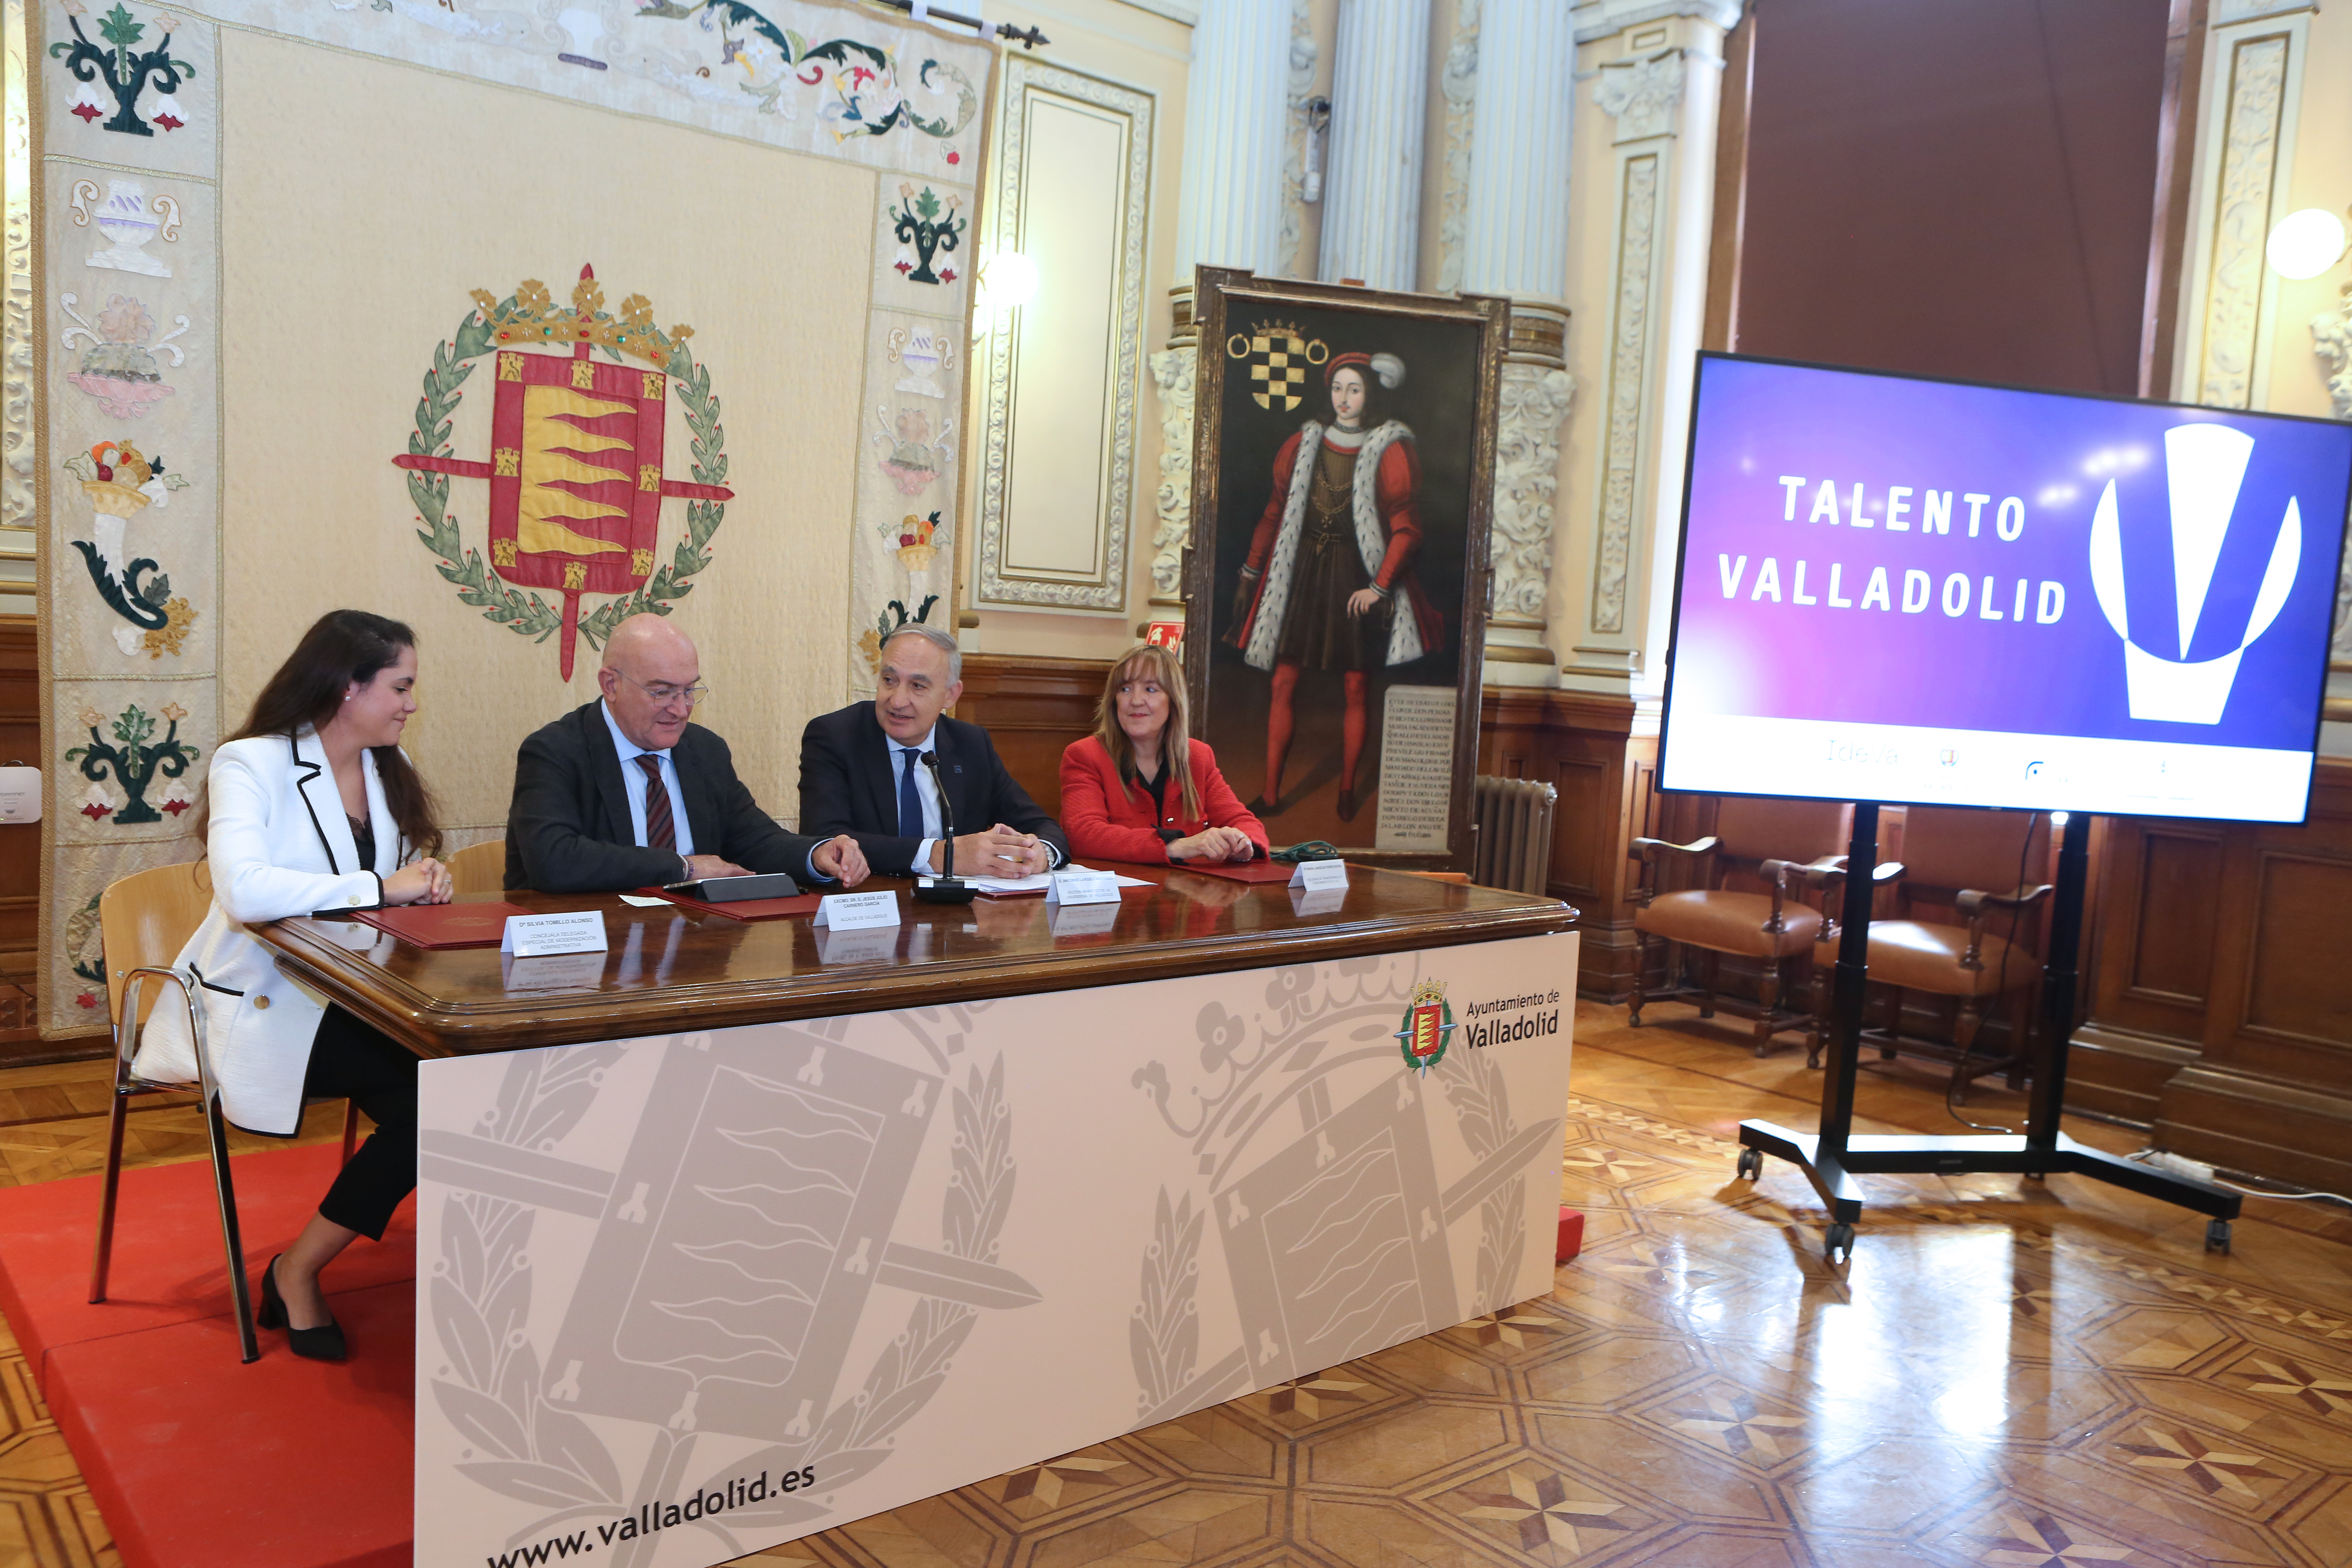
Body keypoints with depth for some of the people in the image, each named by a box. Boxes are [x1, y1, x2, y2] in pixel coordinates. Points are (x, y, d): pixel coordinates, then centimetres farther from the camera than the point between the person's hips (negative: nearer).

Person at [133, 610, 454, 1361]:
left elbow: (405, 882, 16)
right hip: (256, 1008, -7)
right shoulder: (253, 765, -12)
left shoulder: (388, 769, 12)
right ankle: (297, 1272, -5)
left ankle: (298, 1270, -4)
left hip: (346, 999, 7)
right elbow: (244, 889, -30)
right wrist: (380, 888, -25)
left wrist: (426, 880, -8)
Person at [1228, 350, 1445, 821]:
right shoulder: (1303, 445, 8)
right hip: (1301, 574, 3)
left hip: (1356, 580, -3)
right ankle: (1271, 792, 6)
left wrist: (1379, 587, -13)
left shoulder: (1391, 452, -2)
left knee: (1356, 688, 3)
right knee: (1282, 683, -1)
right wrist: (1251, 572, 11)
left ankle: (1347, 790, 18)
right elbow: (1275, 514, 13)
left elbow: (1406, 529, -5)